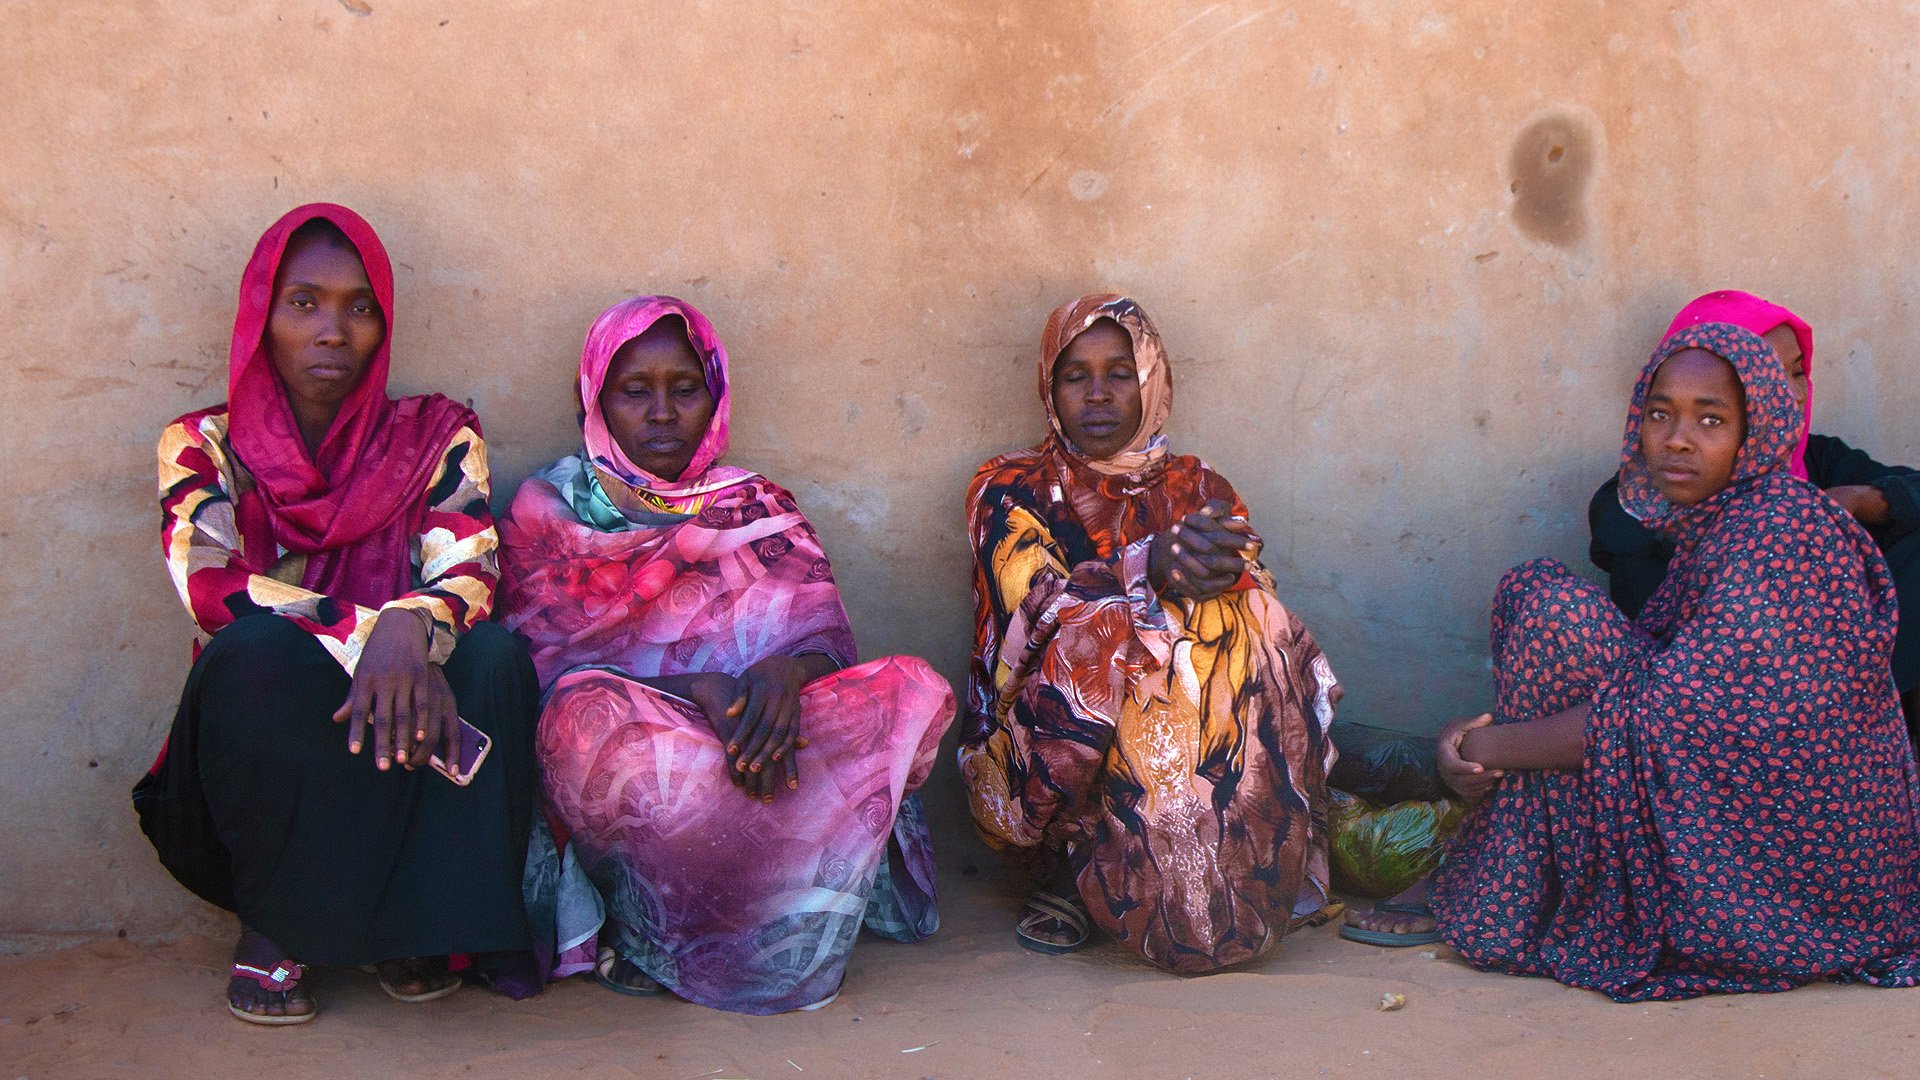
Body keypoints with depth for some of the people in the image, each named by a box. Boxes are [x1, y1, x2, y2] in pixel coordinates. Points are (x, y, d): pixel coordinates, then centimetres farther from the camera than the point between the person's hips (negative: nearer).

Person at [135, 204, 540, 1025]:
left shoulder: (434, 437, 7)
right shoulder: (205, 446, 3)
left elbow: (467, 569, -10)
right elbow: (208, 586, -15)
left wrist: (411, 631, -34)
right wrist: (366, 633, -32)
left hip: (395, 748, 1)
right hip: (262, 753, -1)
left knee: (493, 654, -28)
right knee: (261, 649, -33)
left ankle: (419, 923, -13)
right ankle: (273, 917, -12)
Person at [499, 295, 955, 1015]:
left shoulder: (759, 509, 16)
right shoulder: (548, 511, 8)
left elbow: (831, 642, 5)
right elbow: (546, 669, -6)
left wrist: (787, 672, -22)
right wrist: (697, 689, -23)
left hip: (763, 739, 4)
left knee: (915, 692, -22)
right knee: (592, 719, -38)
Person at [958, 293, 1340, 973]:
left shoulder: (1197, 490, 13)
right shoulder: (1011, 490, 3)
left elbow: (1257, 604, -1)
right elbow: (1037, 609, -16)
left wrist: (1220, 572, -25)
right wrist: (1151, 568, -34)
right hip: (1039, 757, -3)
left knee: (1235, 629, -24)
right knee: (1106, 629, -32)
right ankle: (1072, 858, -13)